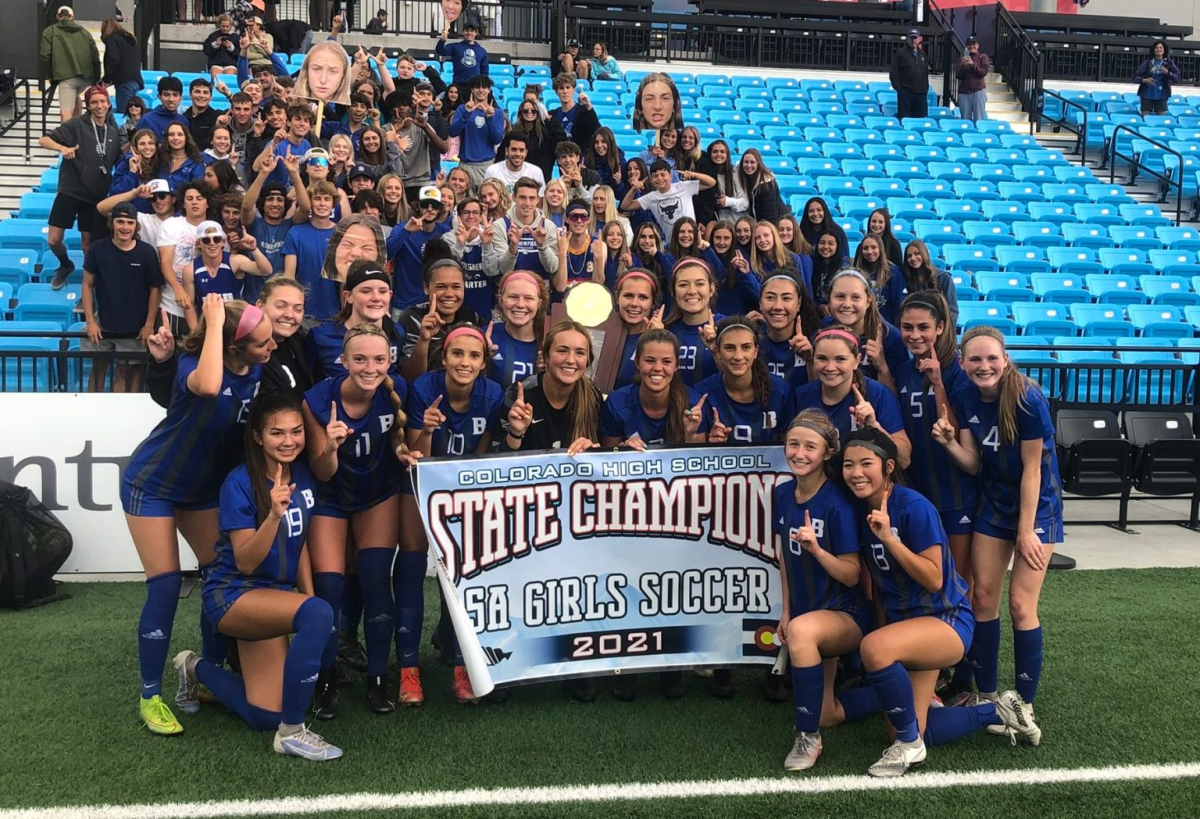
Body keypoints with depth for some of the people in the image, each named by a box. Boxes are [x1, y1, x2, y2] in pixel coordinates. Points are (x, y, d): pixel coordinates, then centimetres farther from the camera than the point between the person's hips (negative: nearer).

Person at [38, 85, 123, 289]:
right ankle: (65, 265, 28)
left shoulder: (113, 132, 5)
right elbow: (44, 140, -9)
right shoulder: (76, 126, -6)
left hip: (97, 195, 2)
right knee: (54, 240, -1)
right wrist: (63, 148, -28)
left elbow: (118, 161, 15)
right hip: (70, 190, -2)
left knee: (88, 242, 9)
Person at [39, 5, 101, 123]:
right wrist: (96, 80, 20)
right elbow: (95, 56, 14)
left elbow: (44, 55, 0)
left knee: (67, 111, -10)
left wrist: (49, 74, 13)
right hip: (86, 76, 5)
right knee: (74, 97, 33)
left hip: (66, 76, -4)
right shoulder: (84, 31, 20)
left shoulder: (50, 31, 10)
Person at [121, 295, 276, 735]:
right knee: (166, 587, -9)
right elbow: (208, 387, -52)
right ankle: (150, 697, 5)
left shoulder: (261, 372, -11)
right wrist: (213, 324, -43)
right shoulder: (195, 363, -28)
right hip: (153, 483, -6)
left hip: (205, 487, 6)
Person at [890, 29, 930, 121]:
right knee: (904, 119, -5)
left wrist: (926, 88, 11)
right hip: (905, 93, -4)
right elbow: (893, 73, -3)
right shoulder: (900, 53, 2)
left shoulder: (923, 55, 17)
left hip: (921, 93, 4)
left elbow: (926, 73, 22)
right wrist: (898, 88, -10)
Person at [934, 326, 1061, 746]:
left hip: (1036, 506, -5)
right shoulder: (964, 400, -7)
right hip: (994, 503, 5)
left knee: (1021, 602, -9)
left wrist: (1026, 531, -15)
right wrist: (949, 442, -26)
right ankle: (986, 696, 15)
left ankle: (1024, 703, 5)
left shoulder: (1028, 400, -23)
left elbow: (1032, 470, -18)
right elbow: (972, 464, -5)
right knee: (983, 595, 4)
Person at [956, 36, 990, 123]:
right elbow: (959, 76, 6)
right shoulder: (962, 58, 15)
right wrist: (962, 64, -10)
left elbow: (983, 72, -3)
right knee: (965, 118, -1)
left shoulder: (982, 57, 9)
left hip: (978, 90, -2)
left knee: (979, 118, -8)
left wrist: (972, 64, -12)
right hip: (964, 91, 2)